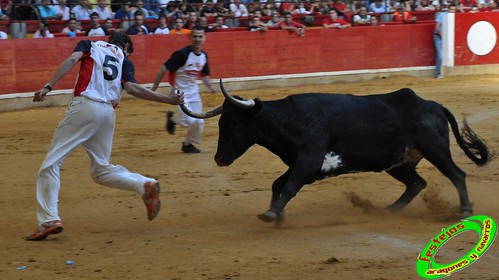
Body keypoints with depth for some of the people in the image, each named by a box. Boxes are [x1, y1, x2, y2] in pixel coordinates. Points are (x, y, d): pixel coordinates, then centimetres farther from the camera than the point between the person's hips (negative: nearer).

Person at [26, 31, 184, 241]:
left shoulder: (89, 44, 19)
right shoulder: (124, 60, 21)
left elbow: (72, 59, -2)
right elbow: (131, 88, 2)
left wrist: (48, 86, -9)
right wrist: (166, 99, 4)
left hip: (84, 106, -4)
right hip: (108, 113, 4)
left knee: (52, 162, -2)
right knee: (101, 169, 19)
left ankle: (49, 219, -14)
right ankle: (145, 185, 1)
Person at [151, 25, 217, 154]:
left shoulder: (204, 55, 1)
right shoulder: (182, 54, -21)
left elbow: (204, 75, 16)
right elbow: (164, 68, -19)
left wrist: (210, 87, -2)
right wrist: (154, 87, -19)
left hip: (193, 91, 7)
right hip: (180, 91, -6)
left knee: (199, 122, 4)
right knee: (190, 121, -16)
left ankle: (188, 144, 28)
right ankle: (172, 119, 15)